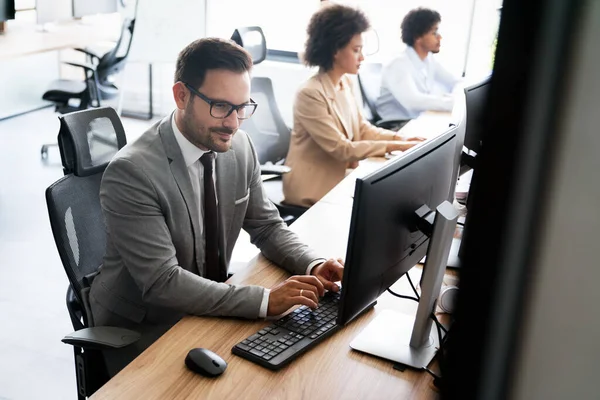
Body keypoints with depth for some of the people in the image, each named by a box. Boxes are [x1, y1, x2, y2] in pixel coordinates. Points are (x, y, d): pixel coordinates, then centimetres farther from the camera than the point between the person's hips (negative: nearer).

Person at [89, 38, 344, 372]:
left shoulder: (240, 147, -5)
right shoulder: (131, 172, -25)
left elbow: (267, 226, 5)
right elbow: (162, 282, -28)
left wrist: (313, 266, -15)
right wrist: (265, 300, -34)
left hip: (207, 308, 6)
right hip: (140, 332, -6)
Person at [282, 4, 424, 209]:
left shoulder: (346, 83, 4)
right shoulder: (310, 94, -23)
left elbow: (362, 128, 10)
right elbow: (341, 149, -23)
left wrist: (400, 138, -6)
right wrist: (395, 146, -21)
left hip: (340, 177, 8)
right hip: (313, 191, -8)